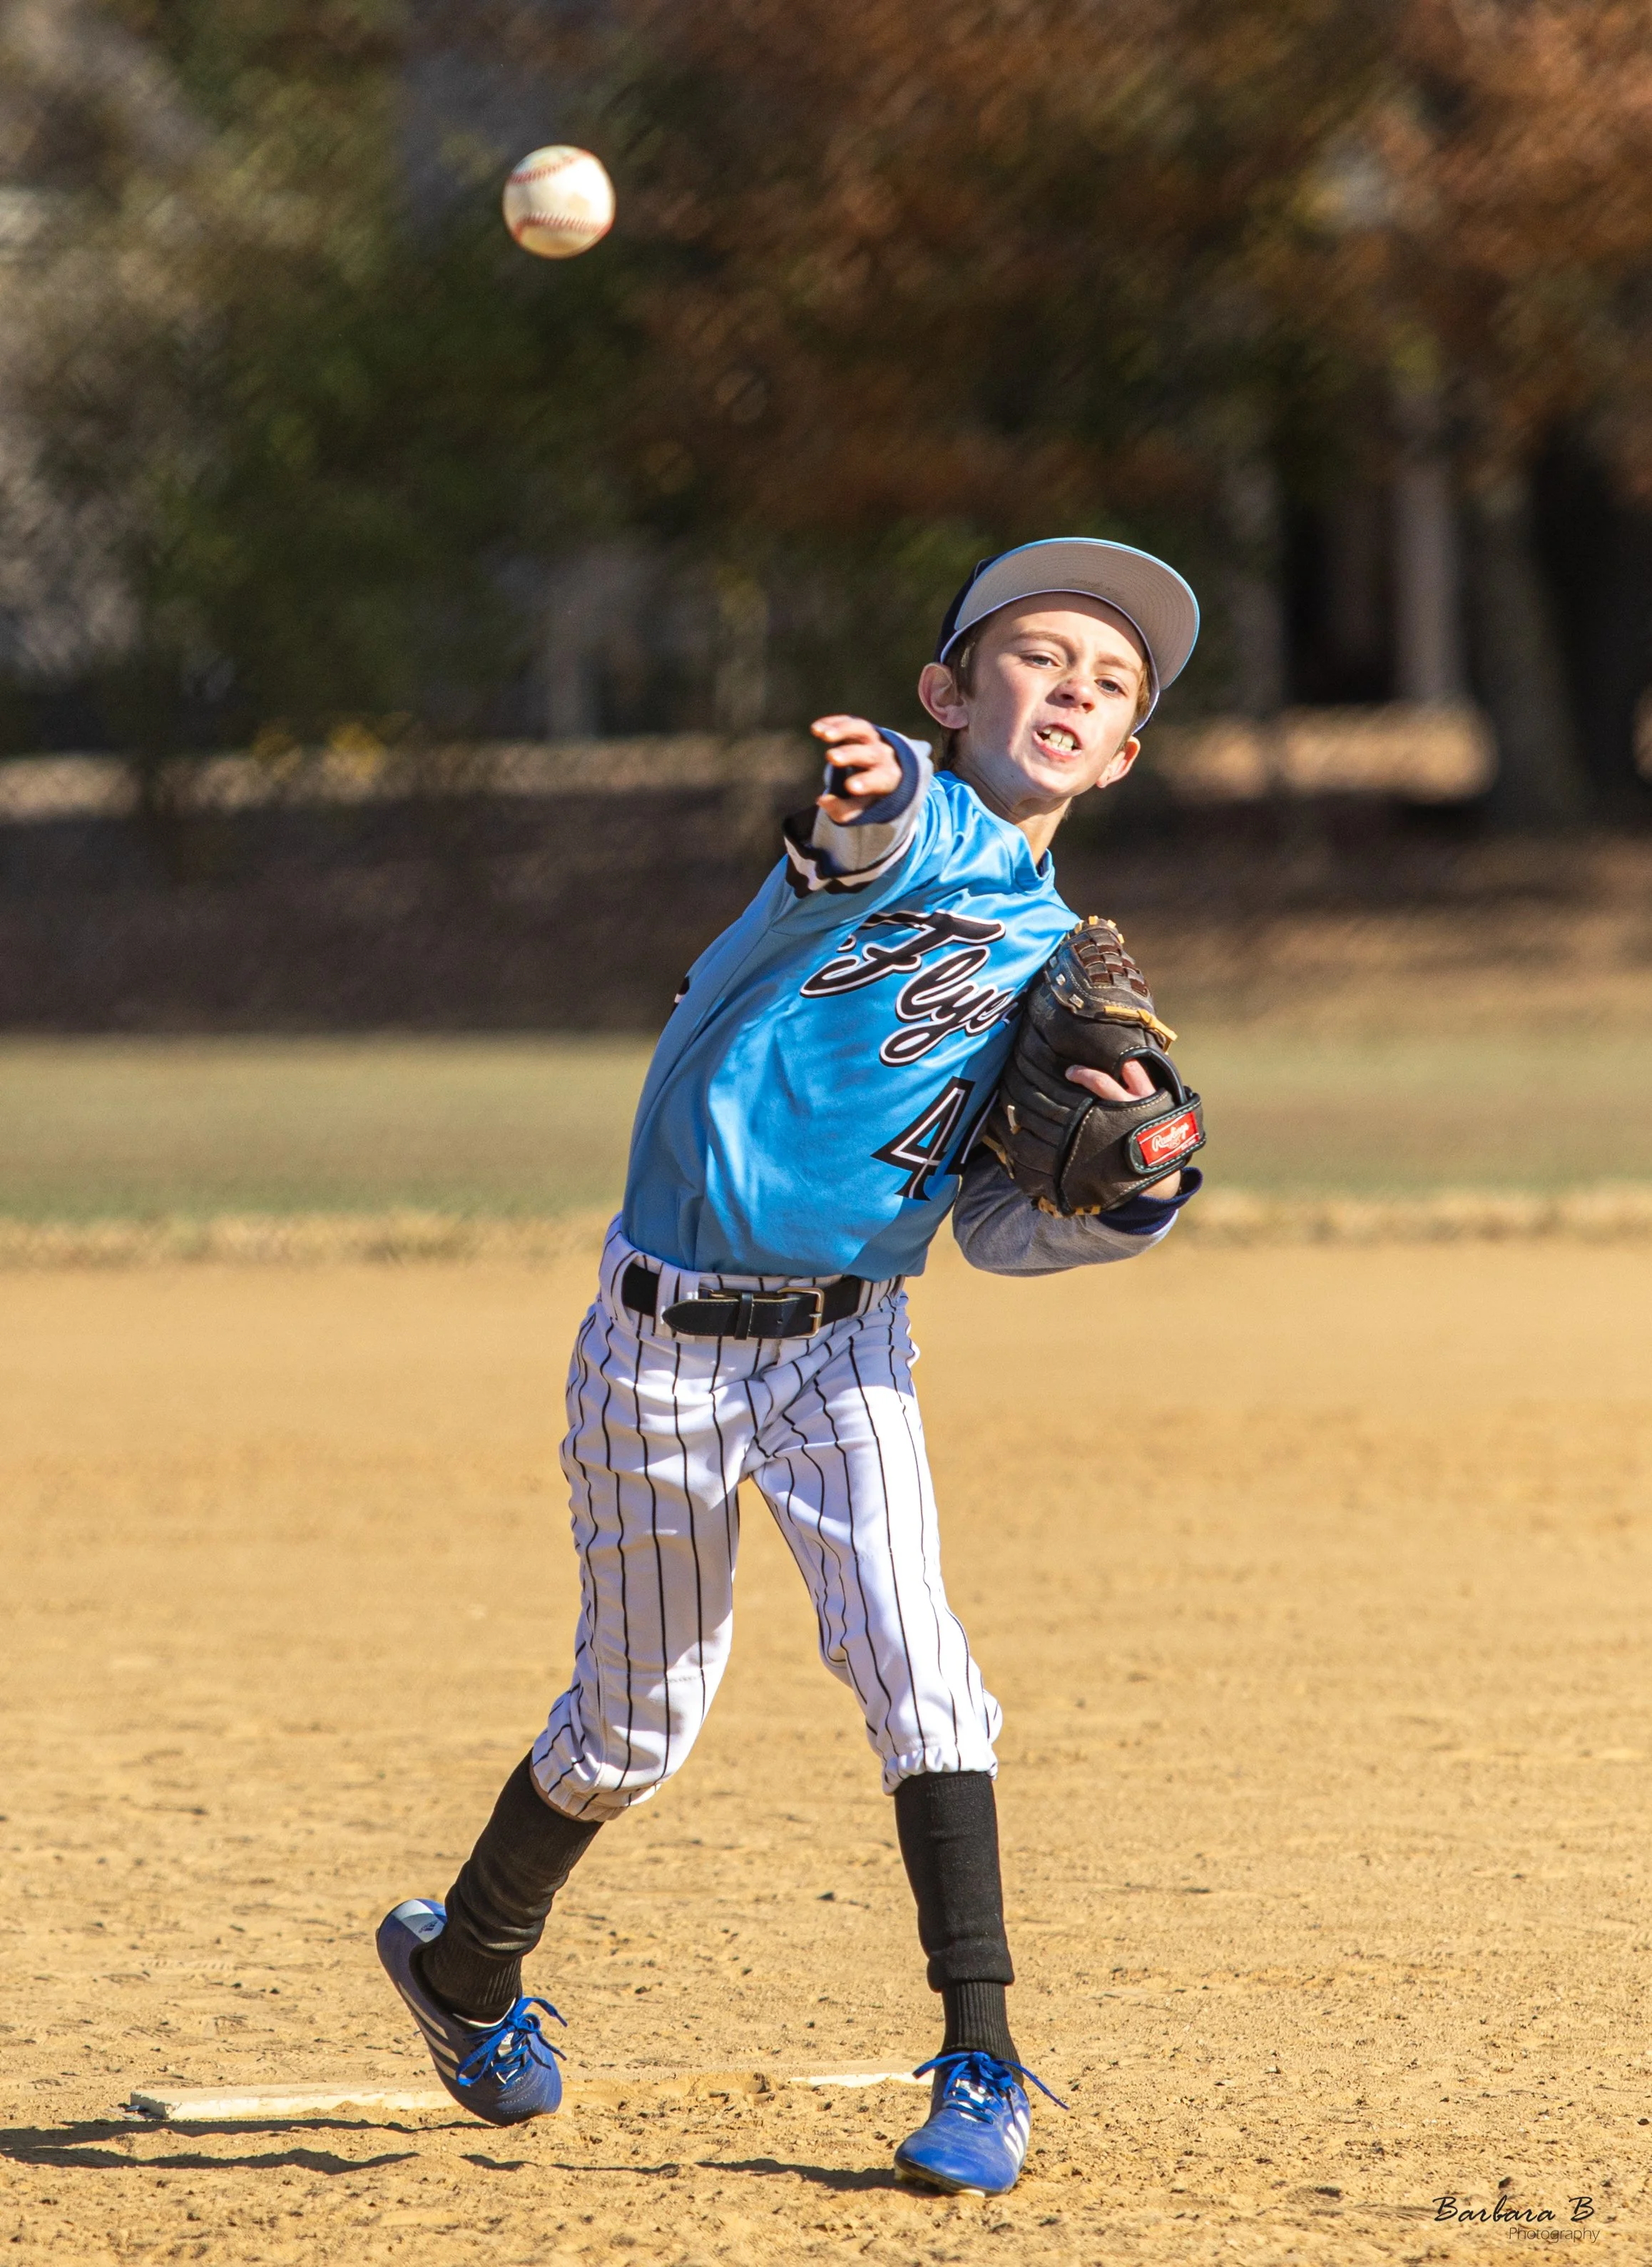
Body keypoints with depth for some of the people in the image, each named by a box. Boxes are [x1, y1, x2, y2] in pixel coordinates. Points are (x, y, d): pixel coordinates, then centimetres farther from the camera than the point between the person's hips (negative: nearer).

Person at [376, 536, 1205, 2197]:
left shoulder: (1053, 965, 8)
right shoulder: (907, 824, -10)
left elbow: (995, 1232, 10)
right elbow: (896, 828, -37)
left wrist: (1130, 1199, -10)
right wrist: (876, 798, -62)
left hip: (846, 1349, 4)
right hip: (662, 1339, -4)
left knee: (911, 1663, -16)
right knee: (636, 1722, 9)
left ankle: (983, 2068, -11)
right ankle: (467, 1959, 36)